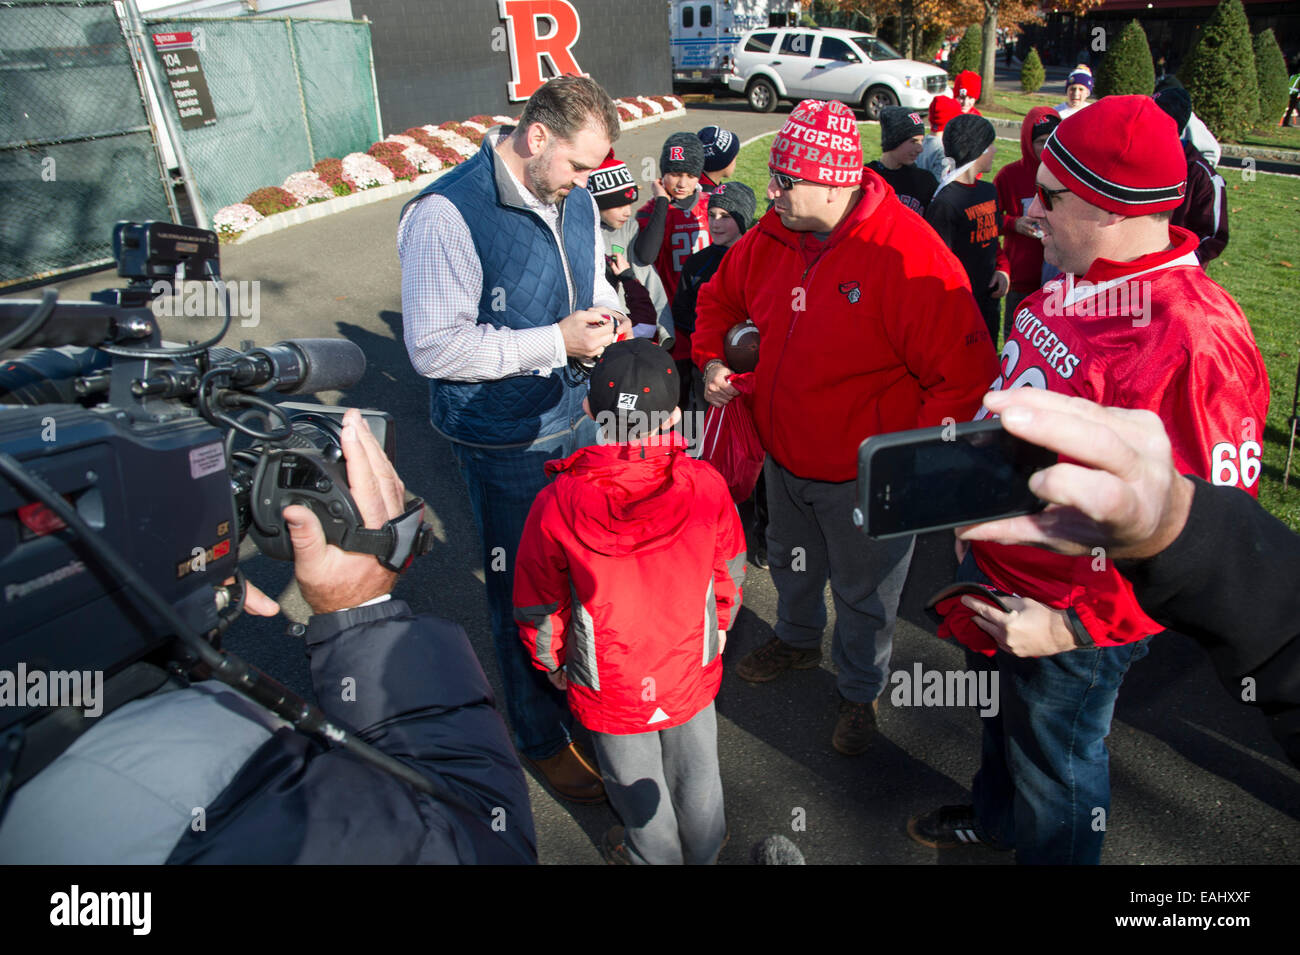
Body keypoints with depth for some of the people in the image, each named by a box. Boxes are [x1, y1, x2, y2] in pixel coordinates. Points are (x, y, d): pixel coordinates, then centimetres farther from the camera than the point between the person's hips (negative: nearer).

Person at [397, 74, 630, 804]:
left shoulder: (575, 198, 3)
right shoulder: (447, 214, -21)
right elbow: (434, 347, -23)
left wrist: (607, 320, -5)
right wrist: (557, 341, -24)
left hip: (577, 421, 7)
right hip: (506, 447, -6)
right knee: (524, 590, 10)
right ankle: (543, 739, 34)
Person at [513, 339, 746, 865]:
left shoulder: (556, 506, -27)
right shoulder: (707, 487, -22)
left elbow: (538, 609, -14)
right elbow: (729, 575, -5)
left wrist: (553, 664, 7)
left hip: (609, 686, -2)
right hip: (692, 672, 2)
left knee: (637, 787, 26)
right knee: (696, 772, 29)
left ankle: (653, 854, 52)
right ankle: (704, 850, 54)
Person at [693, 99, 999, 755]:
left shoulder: (909, 255, -26)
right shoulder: (771, 238, -4)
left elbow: (964, 374, -26)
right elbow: (719, 296, 16)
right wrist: (712, 360, 2)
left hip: (864, 478, -6)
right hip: (783, 456, 6)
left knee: (863, 596, 16)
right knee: (791, 560, 29)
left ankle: (860, 691, 43)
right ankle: (797, 639, 59)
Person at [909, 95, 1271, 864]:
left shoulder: (1193, 346, -32)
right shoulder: (1077, 279, -4)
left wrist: (1074, 626, -27)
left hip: (1069, 621, -8)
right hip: (996, 571, 9)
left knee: (1054, 766, 18)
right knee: (1002, 711, 32)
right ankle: (994, 818, 61)